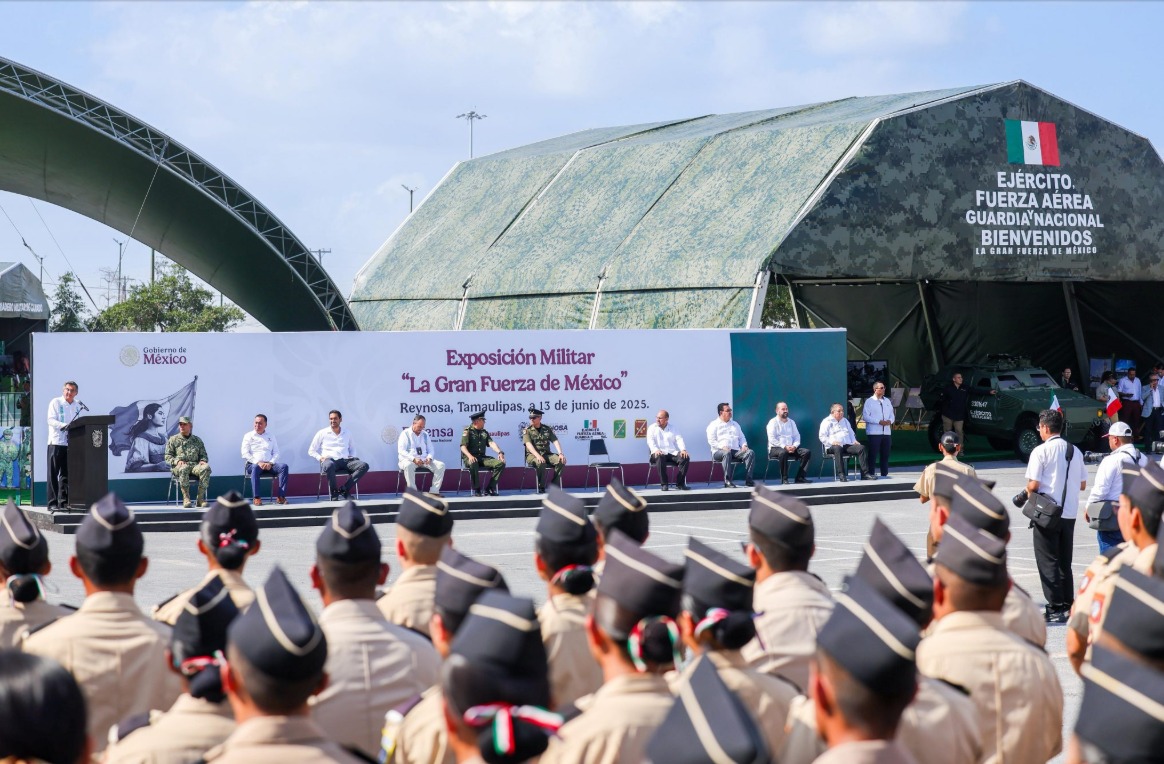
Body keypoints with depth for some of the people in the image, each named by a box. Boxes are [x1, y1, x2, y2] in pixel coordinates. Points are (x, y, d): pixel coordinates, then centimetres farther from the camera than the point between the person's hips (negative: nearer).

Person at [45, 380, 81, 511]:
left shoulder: (77, 406, 15)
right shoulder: (55, 402, -1)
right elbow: (51, 420, -11)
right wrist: (63, 426, -26)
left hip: (71, 443, 5)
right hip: (56, 442, -5)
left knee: (66, 474, 9)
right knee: (53, 474, -5)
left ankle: (64, 502, 14)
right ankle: (52, 503, -5)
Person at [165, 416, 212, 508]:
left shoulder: (197, 440, 21)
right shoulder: (173, 440, 15)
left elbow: (203, 455, 21)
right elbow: (167, 456, 8)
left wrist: (203, 461, -4)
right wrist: (177, 461, -12)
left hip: (195, 465, 2)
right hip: (178, 466, -2)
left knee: (206, 468, -33)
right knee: (184, 468, -41)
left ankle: (200, 498, -31)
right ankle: (186, 498, -37)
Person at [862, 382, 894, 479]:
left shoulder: (887, 401, 16)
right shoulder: (869, 401, -3)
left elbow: (891, 414, 19)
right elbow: (865, 416, -10)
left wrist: (890, 421, -5)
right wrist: (879, 422, -17)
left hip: (886, 432, 6)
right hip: (874, 433, -6)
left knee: (885, 455, 7)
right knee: (873, 455, -6)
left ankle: (884, 474, 14)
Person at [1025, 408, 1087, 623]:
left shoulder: (1041, 451, -11)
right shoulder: (1075, 451, 7)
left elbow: (1033, 485, -16)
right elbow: (1083, 485, 11)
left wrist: (1028, 491, 5)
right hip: (1069, 514, 6)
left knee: (1048, 563, 0)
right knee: (1065, 563, 14)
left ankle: (1056, 609, -4)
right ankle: (1068, 607, 16)